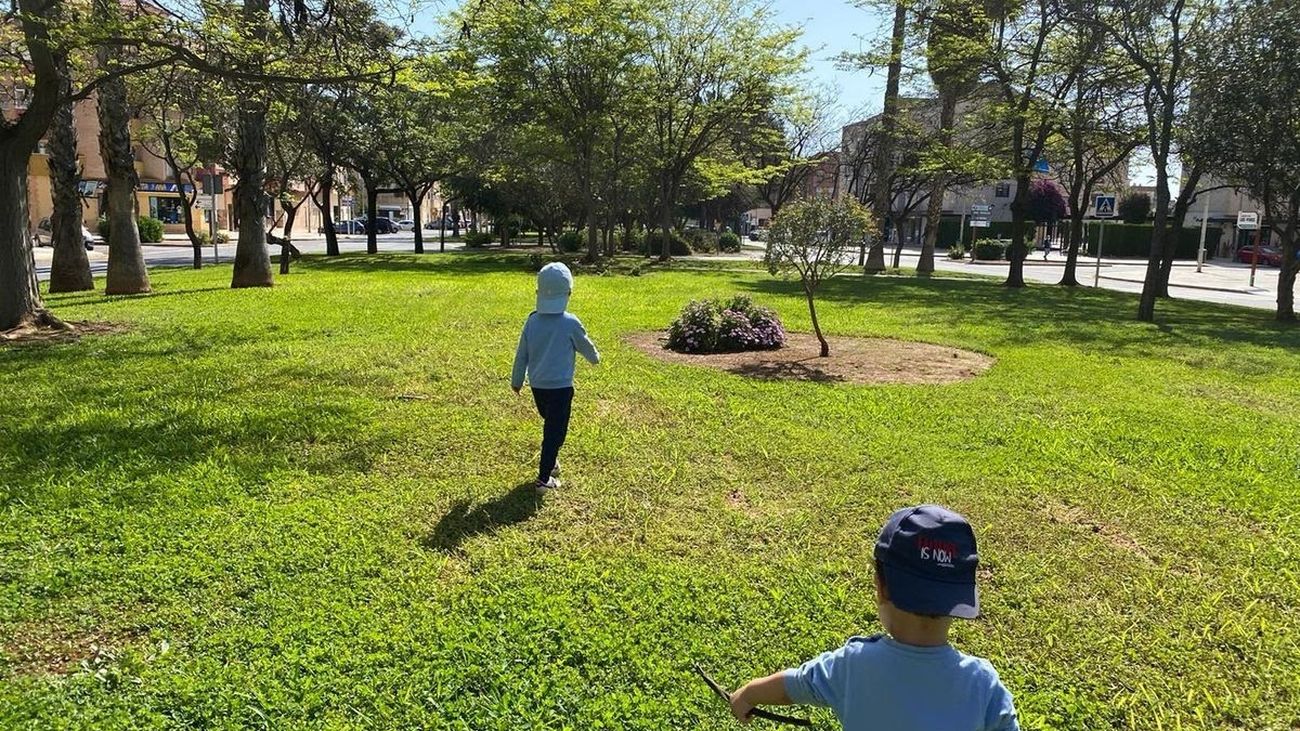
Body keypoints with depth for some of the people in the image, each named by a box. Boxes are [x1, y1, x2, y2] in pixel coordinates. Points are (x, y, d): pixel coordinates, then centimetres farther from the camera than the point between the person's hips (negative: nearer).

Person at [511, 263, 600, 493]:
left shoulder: (532, 321, -3)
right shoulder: (571, 323, -16)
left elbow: (521, 354, 6)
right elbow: (586, 347, 1)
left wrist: (517, 380, 20)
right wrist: (595, 357, 25)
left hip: (537, 386, 5)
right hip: (560, 387, -5)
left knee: (550, 424, 26)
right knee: (555, 432, 3)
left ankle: (551, 461, 38)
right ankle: (544, 479, 6)